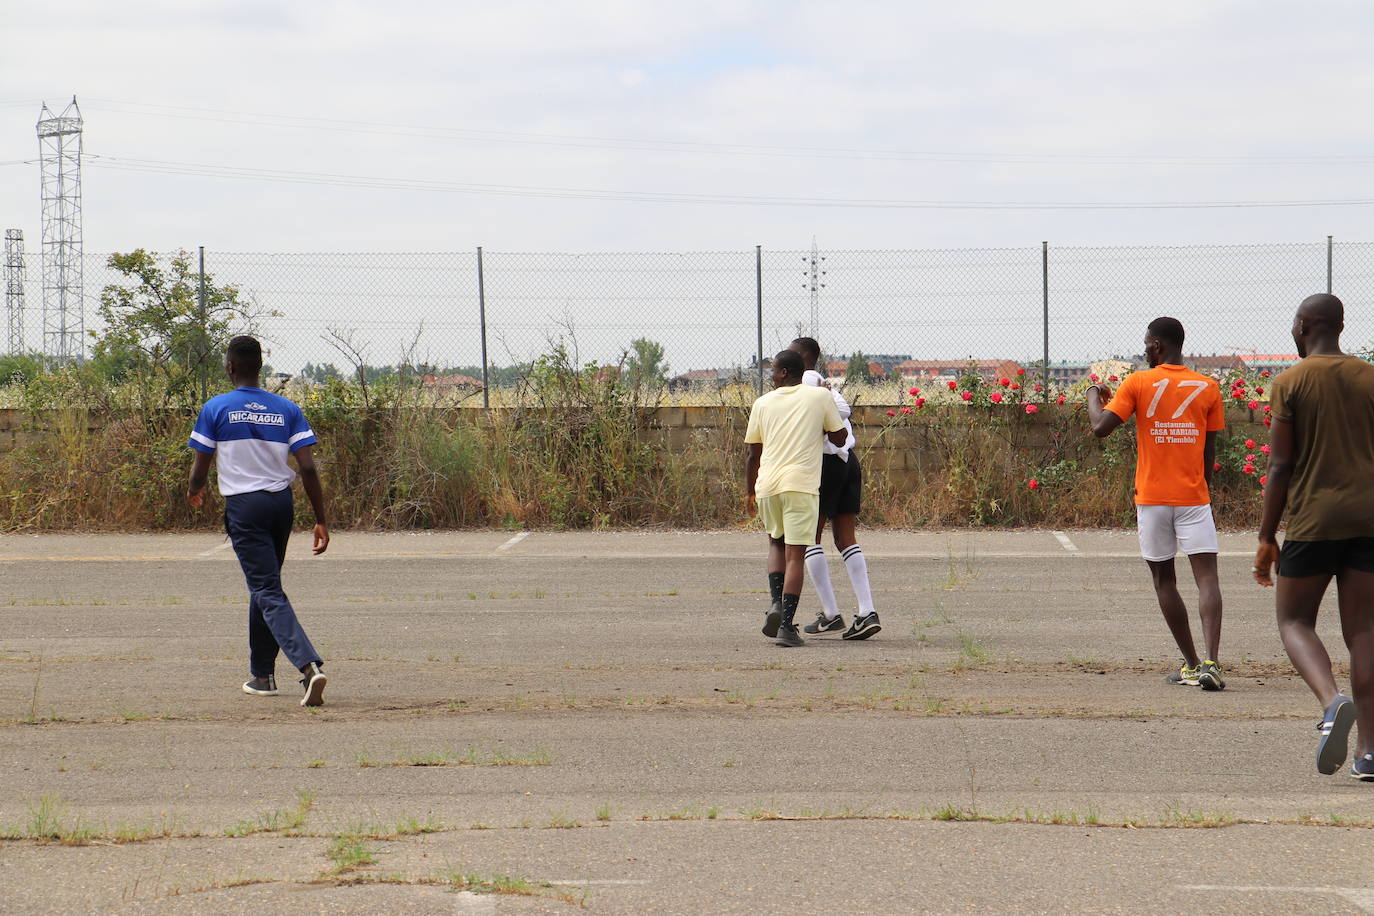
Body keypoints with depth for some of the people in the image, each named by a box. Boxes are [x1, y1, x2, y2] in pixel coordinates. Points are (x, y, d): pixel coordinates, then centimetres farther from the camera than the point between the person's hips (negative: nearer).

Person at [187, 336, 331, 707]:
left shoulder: (216, 409, -4)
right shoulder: (286, 410, 5)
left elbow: (200, 469, 0)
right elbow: (308, 468, -2)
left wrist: (194, 491, 23)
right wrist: (321, 521, 1)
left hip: (243, 506, -5)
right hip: (282, 502, 5)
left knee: (268, 592, -8)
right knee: (264, 586, 21)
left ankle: (309, 665, -27)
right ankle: (262, 673, 29)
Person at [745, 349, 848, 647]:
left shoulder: (763, 403, 9)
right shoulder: (820, 396, 3)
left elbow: (753, 454, 14)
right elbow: (839, 438, 10)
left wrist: (750, 492, 26)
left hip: (768, 485, 3)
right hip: (801, 484, -3)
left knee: (776, 542, 25)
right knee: (796, 554, -2)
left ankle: (776, 603, 5)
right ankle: (787, 625, -10)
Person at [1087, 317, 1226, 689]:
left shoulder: (1138, 384, -3)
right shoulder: (1208, 388, 4)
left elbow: (1100, 427, -9)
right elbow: (1209, 452, 8)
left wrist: (1094, 396, 10)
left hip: (1152, 498, -1)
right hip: (1193, 498, 1)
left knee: (1164, 579, 12)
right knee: (1207, 575, -6)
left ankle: (1191, 664, 13)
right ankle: (1210, 662, -22)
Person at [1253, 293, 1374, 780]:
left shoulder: (1290, 383, -4)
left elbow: (1280, 466, -7)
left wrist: (1266, 538, -2)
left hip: (1314, 519, -4)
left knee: (1294, 620, 10)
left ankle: (1333, 700, -19)